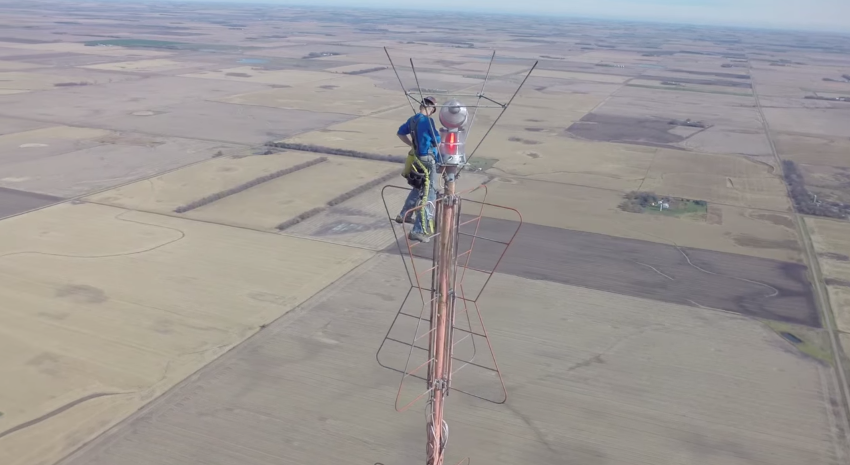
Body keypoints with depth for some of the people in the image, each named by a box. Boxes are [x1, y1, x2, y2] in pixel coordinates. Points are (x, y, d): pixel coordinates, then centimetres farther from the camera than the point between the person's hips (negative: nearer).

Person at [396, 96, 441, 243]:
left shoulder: (412, 119, 7)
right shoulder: (427, 121, -18)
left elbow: (401, 133, 23)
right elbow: (437, 141, -11)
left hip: (417, 158, 9)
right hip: (427, 160, -9)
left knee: (419, 188, 30)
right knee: (428, 195, -8)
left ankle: (404, 215, 43)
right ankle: (419, 231, -12)